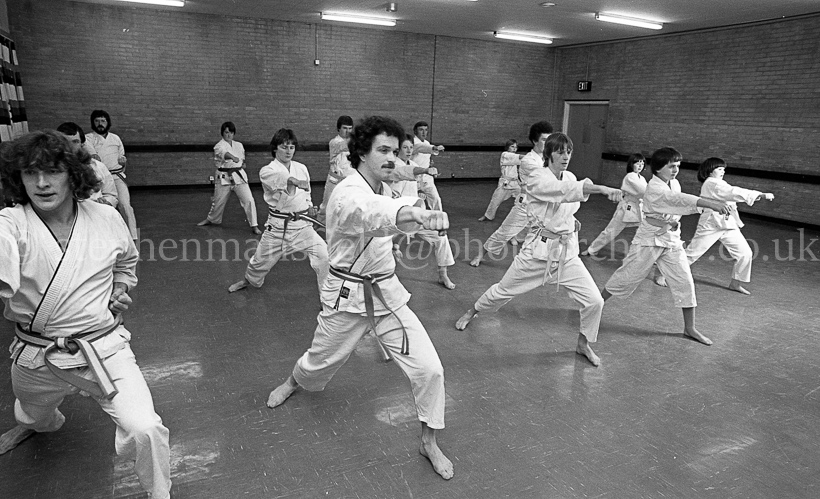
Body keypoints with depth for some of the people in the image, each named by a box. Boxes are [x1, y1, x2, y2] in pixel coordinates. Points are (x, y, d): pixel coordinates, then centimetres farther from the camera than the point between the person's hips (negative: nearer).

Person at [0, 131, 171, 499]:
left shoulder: (106, 218, -8)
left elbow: (126, 260, 15)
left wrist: (120, 290, 0)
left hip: (103, 349, -1)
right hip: (36, 356, 2)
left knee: (144, 430, -17)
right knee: (34, 414, 33)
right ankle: (35, 426, 73)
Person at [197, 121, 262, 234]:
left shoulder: (239, 145, 10)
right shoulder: (219, 146, -7)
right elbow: (224, 153, -32)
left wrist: (241, 164, 4)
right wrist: (233, 158, -52)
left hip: (239, 176, 3)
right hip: (224, 177, -3)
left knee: (249, 200, -11)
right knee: (219, 201, 11)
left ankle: (254, 226, -3)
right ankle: (211, 219, 40)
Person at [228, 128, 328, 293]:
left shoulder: (301, 168, 4)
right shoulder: (267, 171, -9)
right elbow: (279, 178, -35)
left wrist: (309, 206, 2)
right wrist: (295, 181, -56)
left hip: (302, 224, 2)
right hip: (278, 226, -2)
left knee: (323, 255, -17)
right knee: (261, 260, 15)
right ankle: (249, 280, 50)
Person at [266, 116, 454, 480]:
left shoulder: (382, 189, 3)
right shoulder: (348, 195, -24)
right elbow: (370, 213, -51)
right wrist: (416, 213, -70)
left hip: (387, 293, 5)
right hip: (347, 297, -5)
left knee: (429, 368, -5)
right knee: (321, 361, 20)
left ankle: (429, 443, 18)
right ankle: (293, 382, 58)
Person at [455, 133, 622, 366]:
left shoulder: (570, 177, 6)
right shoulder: (536, 178, -14)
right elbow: (564, 189, -33)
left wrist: (571, 222, 1)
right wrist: (603, 188, -45)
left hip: (567, 251, 5)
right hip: (539, 249, -4)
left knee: (594, 301, -4)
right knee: (503, 291, 11)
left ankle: (583, 343, 21)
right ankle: (472, 312, 40)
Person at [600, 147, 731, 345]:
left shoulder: (674, 183, 5)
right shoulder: (654, 189, -20)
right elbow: (678, 199, -37)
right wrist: (711, 203, -49)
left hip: (672, 239, 7)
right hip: (649, 240, -6)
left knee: (684, 281, 2)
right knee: (627, 276, 3)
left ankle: (690, 328, 14)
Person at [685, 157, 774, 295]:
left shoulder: (718, 184, 16)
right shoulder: (711, 183, -14)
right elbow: (735, 193, -24)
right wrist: (762, 195, -27)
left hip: (727, 225, 8)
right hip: (711, 225, -8)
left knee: (745, 253, 1)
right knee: (691, 254, -2)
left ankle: (735, 283, 15)